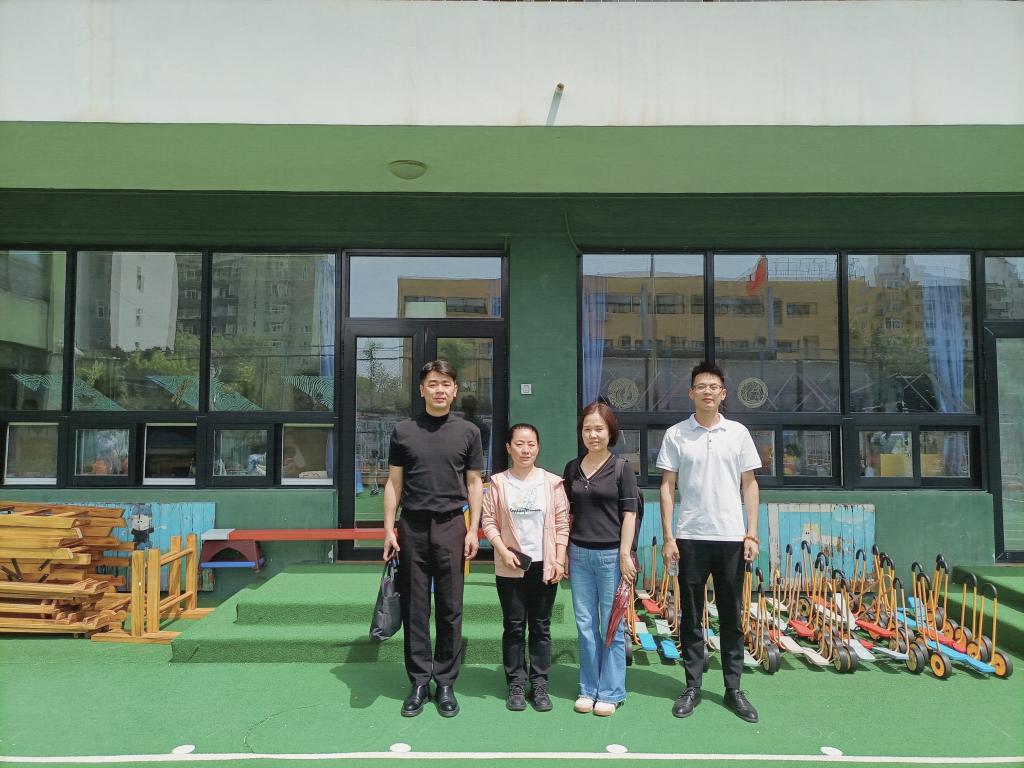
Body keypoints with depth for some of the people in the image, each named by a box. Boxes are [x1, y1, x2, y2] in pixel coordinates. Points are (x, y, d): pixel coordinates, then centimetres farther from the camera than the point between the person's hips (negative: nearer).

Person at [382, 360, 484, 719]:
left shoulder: (468, 432, 5)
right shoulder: (403, 431, 6)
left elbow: (474, 483, 7)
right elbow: (394, 483, 7)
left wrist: (473, 530, -1)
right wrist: (389, 529, 1)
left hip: (451, 527, 0)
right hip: (412, 528, 1)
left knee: (450, 609, 5)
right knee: (414, 608, 6)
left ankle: (446, 683, 17)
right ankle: (419, 682, 18)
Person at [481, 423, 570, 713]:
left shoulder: (552, 482, 1)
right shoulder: (498, 482, 0)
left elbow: (562, 523, 2)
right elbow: (488, 521, -1)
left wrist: (559, 560, -3)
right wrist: (504, 552, -12)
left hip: (544, 566, 1)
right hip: (511, 567, 0)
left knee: (541, 626, 9)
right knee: (514, 626, 7)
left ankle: (539, 684, 19)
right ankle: (516, 684, 18)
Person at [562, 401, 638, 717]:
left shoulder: (621, 468, -2)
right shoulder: (572, 468, 8)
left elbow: (629, 514, -4)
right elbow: (568, 514, 13)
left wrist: (625, 555, -10)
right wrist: (563, 553, 10)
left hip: (611, 554, -3)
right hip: (579, 554, 4)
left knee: (612, 627, 4)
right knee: (585, 624, 9)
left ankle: (611, 692, 16)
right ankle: (588, 689, 22)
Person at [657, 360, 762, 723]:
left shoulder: (738, 432, 5)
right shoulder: (676, 434, 1)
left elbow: (749, 484, 7)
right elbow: (667, 486, 1)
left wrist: (752, 534, 1)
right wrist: (668, 537, -4)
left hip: (731, 537, 1)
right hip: (690, 537, -1)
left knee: (732, 617, 9)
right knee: (691, 616, 7)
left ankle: (733, 689, 20)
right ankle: (692, 687, 18)